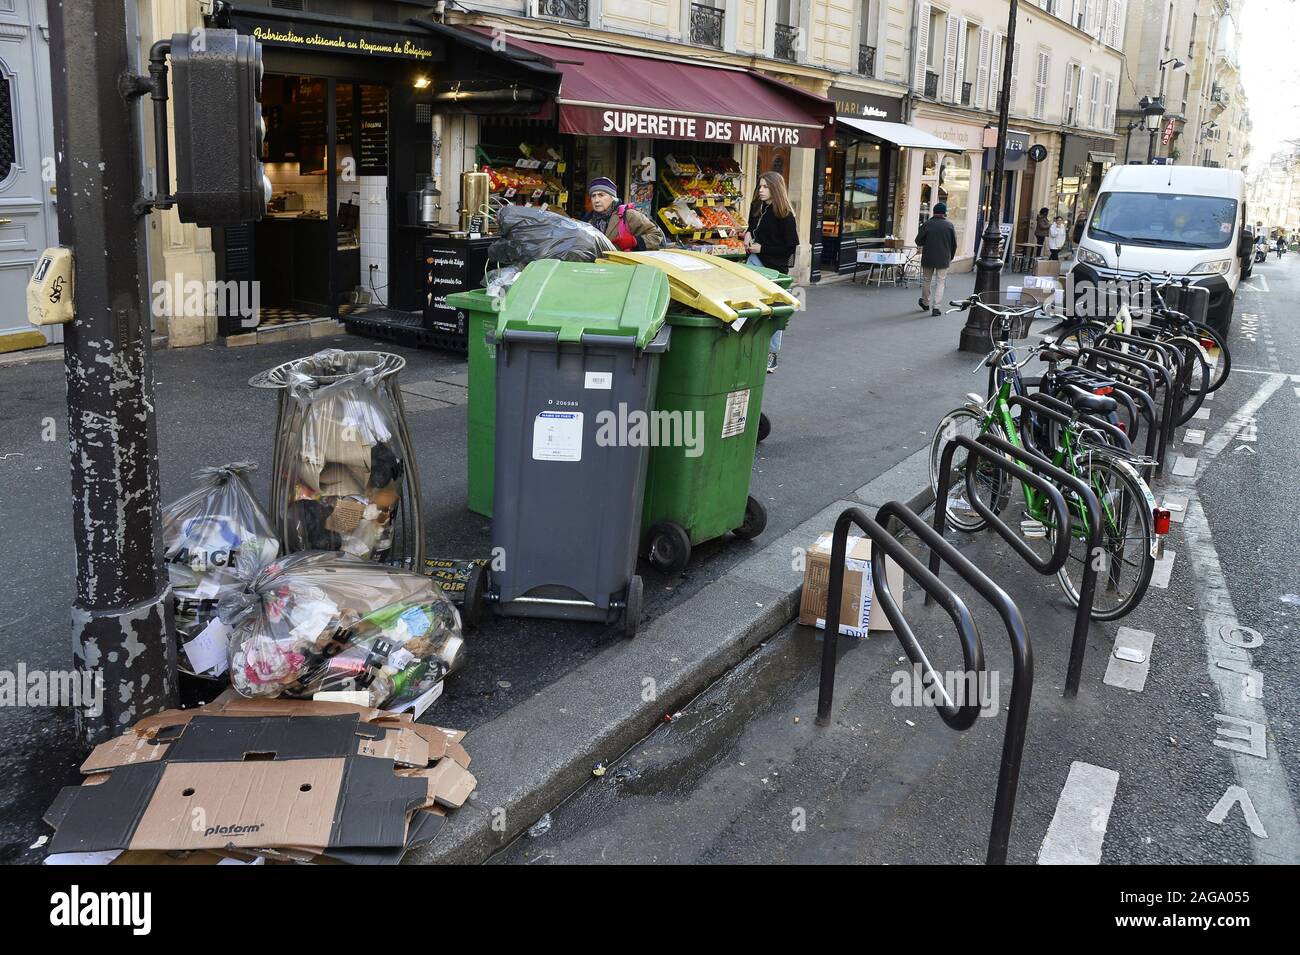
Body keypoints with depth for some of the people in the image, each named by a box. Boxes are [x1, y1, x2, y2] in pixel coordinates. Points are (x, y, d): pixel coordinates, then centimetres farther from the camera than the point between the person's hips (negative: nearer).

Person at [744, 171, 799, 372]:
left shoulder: (784, 215, -11)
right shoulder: (756, 207, 8)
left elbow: (790, 247, -12)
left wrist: (762, 248, -14)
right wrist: (748, 234, 3)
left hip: (775, 267, -6)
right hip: (754, 263, 6)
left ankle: (772, 354, 10)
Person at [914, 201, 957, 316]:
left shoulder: (926, 224, -8)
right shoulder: (949, 225, -5)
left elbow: (918, 241, -4)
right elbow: (954, 244, 1)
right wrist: (950, 257, 16)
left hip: (928, 258, 0)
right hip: (943, 259, 0)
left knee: (927, 280, 17)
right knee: (940, 282, 4)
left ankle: (925, 302, 31)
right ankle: (935, 307, -3)